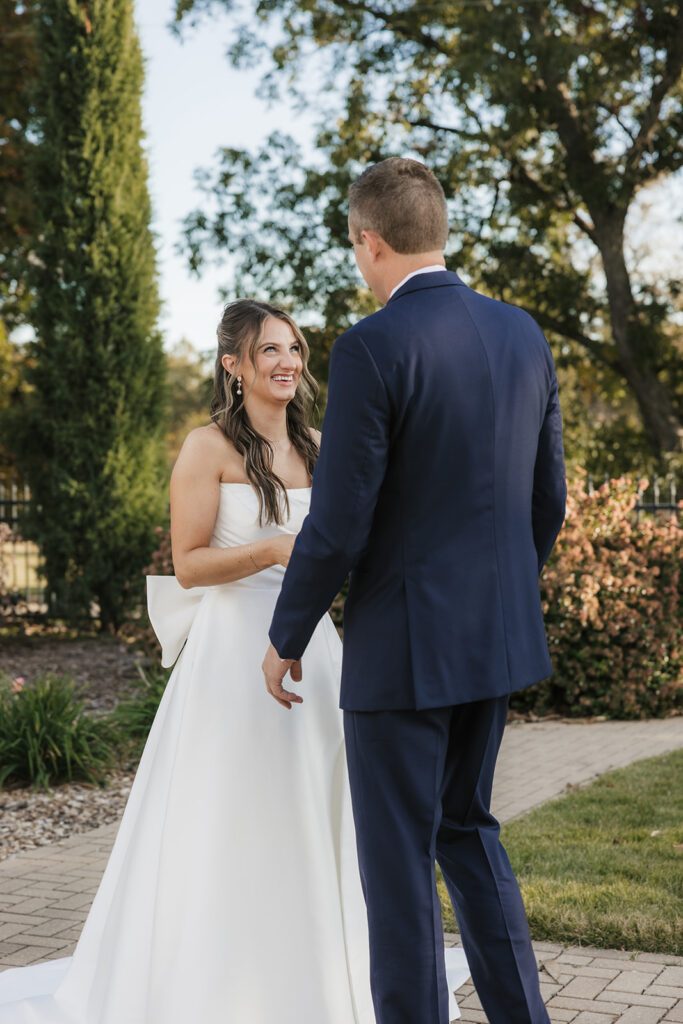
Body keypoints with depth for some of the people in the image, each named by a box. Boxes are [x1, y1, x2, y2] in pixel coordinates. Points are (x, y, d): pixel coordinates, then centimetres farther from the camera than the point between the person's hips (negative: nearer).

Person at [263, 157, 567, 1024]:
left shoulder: (373, 347, -17)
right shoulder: (523, 335, 5)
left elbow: (338, 524, -17)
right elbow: (547, 500, 10)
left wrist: (285, 639, -3)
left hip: (403, 643, -7)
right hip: (498, 634, 8)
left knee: (399, 856, 5)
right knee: (467, 825, 22)